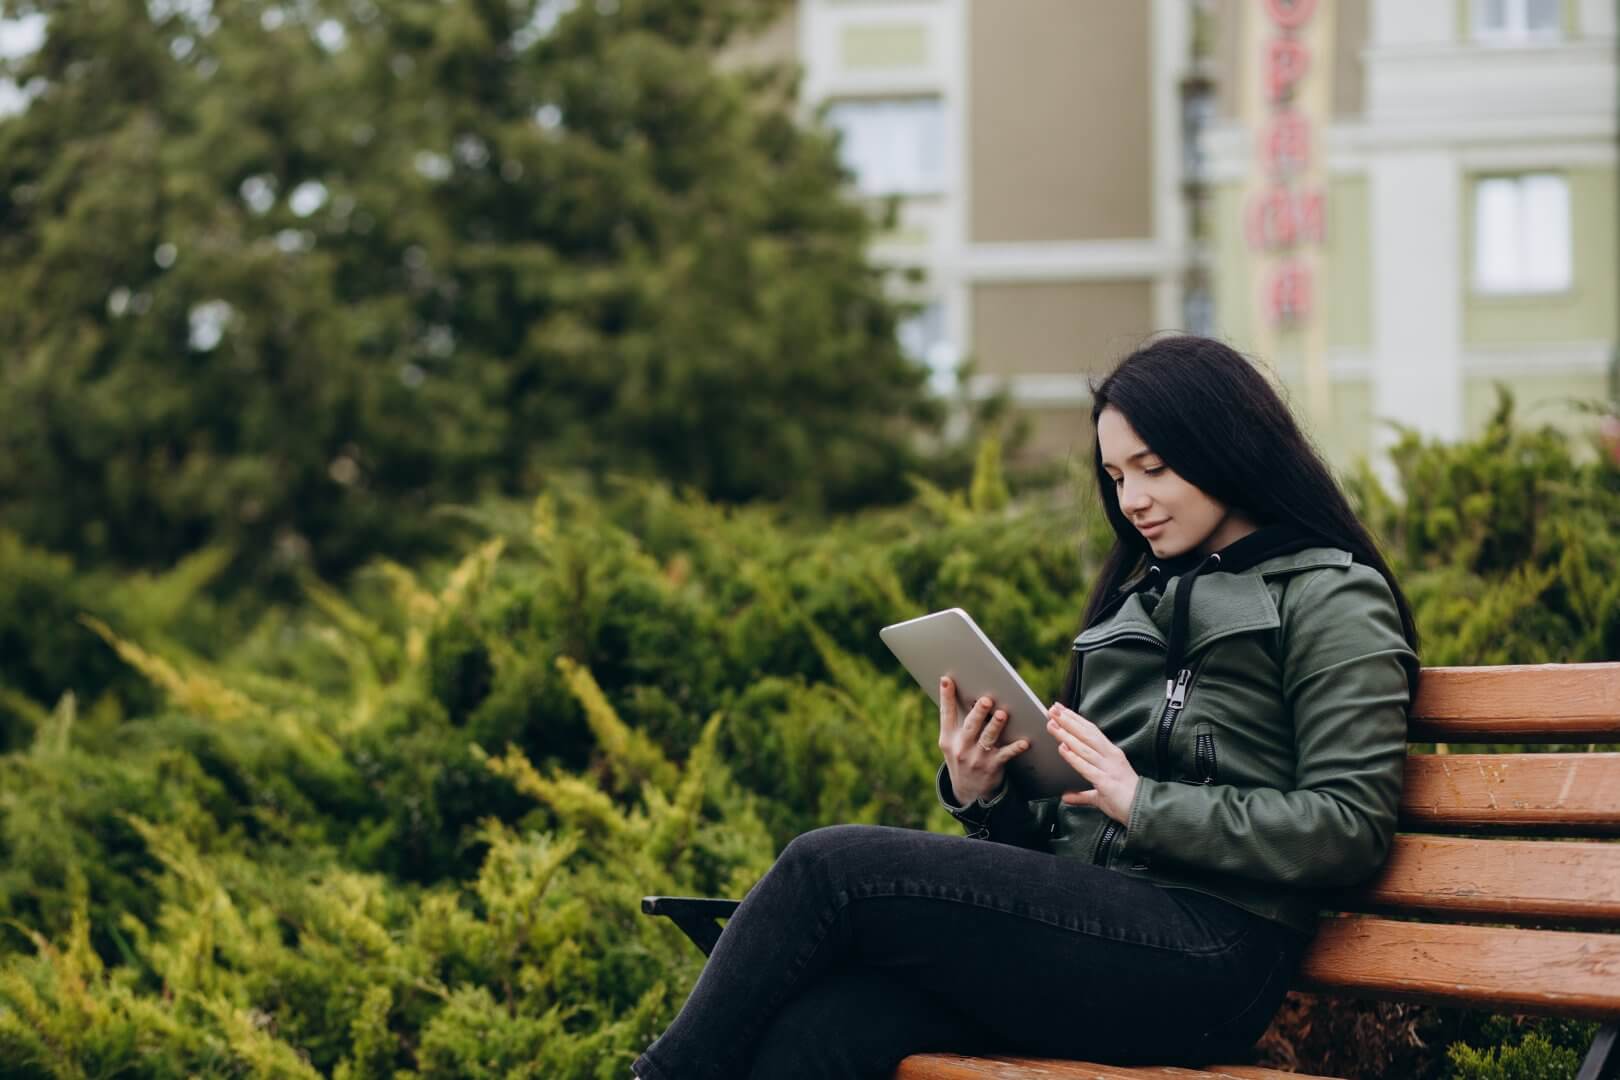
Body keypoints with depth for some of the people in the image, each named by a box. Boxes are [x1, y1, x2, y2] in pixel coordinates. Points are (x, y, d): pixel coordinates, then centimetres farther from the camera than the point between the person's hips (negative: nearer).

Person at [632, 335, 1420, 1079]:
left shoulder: (1331, 599, 4)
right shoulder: (1144, 596, 27)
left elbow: (1350, 827, -8)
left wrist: (1143, 801, -13)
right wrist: (980, 796, 3)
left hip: (1208, 955, -6)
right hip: (1094, 930, 6)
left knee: (832, 866, -20)